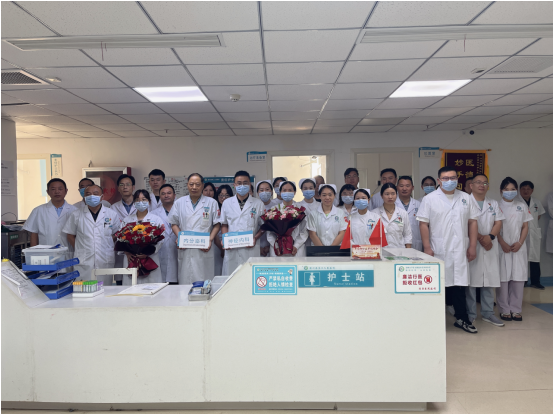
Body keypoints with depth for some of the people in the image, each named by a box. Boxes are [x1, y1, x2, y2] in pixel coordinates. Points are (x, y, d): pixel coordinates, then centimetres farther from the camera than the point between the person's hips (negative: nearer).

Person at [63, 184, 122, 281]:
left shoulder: (112, 214, 7)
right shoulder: (76, 215, 7)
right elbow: (70, 235, 12)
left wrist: (107, 243, 2)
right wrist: (79, 250, 3)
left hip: (105, 263, 0)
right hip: (83, 263, 0)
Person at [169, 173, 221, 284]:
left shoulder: (211, 203, 8)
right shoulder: (179, 203, 13)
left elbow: (217, 224, 7)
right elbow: (174, 223, 14)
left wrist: (210, 240, -7)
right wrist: (179, 238, -3)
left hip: (204, 250, -1)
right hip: (185, 250, 1)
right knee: (185, 282, 1)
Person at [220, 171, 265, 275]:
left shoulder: (258, 204, 7)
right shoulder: (227, 203, 12)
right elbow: (224, 224, 16)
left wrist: (255, 238, -8)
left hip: (250, 248, -1)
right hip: (231, 250, 1)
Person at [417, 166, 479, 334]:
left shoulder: (465, 198, 10)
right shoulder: (430, 199, -1)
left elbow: (472, 222, 10)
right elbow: (423, 224, -5)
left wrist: (472, 246, 4)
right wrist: (427, 248, -11)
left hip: (460, 251, 3)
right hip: (438, 251, -3)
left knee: (459, 285, 9)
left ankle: (461, 319, 22)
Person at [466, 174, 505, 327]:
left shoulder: (493, 204, 17)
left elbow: (498, 223, 8)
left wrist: (490, 237, -9)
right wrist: (480, 238, -14)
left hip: (490, 246, 5)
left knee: (490, 280, 8)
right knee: (470, 280, -2)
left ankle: (488, 313, 19)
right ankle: (470, 314, 7)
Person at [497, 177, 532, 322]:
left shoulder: (522, 206, 11)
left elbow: (525, 227, 9)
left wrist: (519, 243, -4)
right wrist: (503, 243, -11)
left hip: (519, 247, 3)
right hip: (502, 247, -2)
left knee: (518, 278, 2)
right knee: (503, 278, -2)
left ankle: (516, 309, 12)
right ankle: (505, 310, 7)